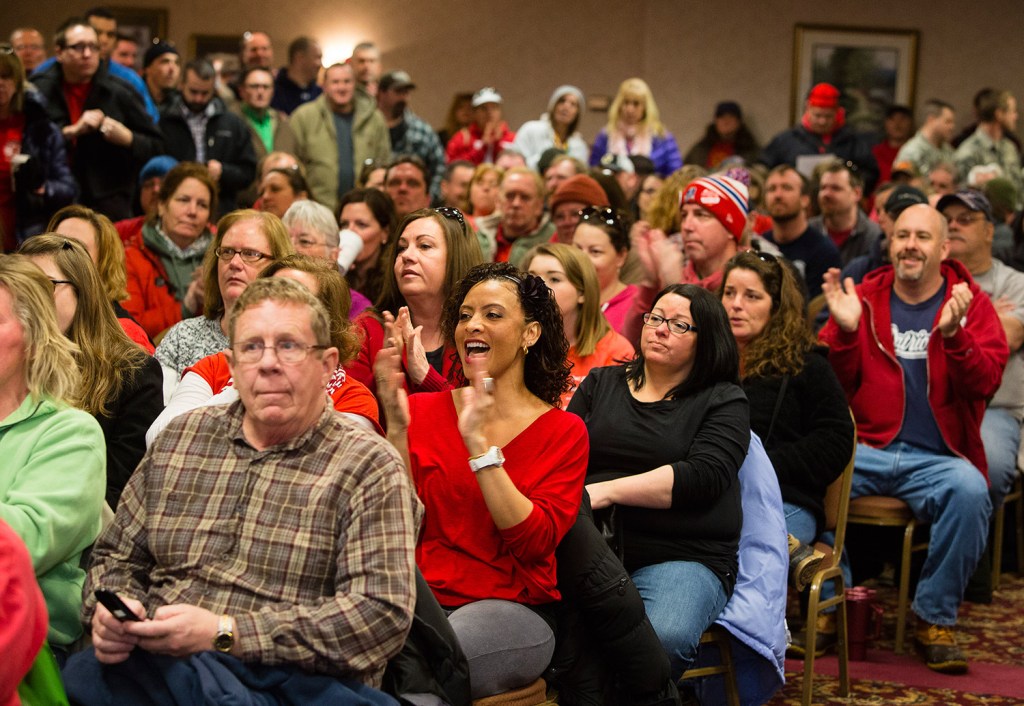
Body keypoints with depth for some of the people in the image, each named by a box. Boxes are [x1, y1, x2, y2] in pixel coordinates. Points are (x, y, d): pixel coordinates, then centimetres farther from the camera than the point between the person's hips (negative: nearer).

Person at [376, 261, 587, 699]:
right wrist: (397, 427, -12)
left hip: (512, 610, -2)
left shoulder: (564, 432, 5)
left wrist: (479, 444, -17)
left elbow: (535, 541, -10)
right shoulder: (423, 411, 11)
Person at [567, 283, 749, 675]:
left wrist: (607, 490, -16)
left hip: (683, 557, -2)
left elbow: (703, 475, -9)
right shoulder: (600, 384, 21)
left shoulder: (723, 401, 8)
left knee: (664, 637, -35)